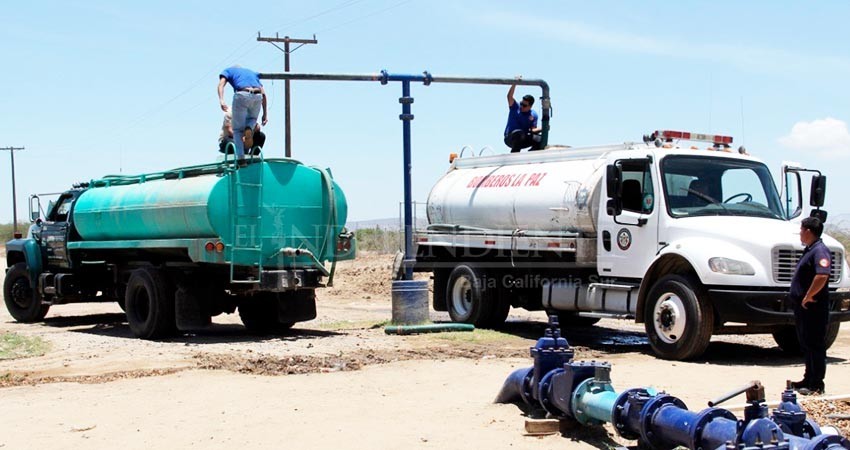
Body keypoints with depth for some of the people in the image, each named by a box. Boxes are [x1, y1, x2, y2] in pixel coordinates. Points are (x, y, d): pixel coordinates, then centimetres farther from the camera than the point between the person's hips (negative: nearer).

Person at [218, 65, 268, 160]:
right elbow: (263, 93, 23)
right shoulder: (253, 73, 35)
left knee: (238, 129, 12)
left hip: (241, 96, -3)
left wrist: (221, 100, -13)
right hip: (257, 97, 3)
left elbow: (221, 84, 2)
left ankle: (241, 159, 0)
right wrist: (265, 113, 21)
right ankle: (249, 129, -3)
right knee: (252, 118, 32)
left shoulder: (228, 70, 25)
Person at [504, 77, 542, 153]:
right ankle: (514, 153, -27)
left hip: (523, 140, 3)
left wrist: (541, 129, -24)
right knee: (519, 132, -38)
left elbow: (533, 129, -4)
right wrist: (514, 84, -30)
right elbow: (509, 96, -19)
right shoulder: (515, 107, -2)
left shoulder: (533, 115, 3)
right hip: (510, 139, -3)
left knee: (539, 140, -21)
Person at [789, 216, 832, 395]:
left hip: (813, 307, -11)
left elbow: (822, 276, -32)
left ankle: (817, 384, -1)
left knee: (815, 345, -5)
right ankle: (809, 379, 26)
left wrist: (808, 296, -24)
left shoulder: (820, 251, -17)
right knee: (806, 345, 17)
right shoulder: (810, 250, 16)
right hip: (803, 307, 11)